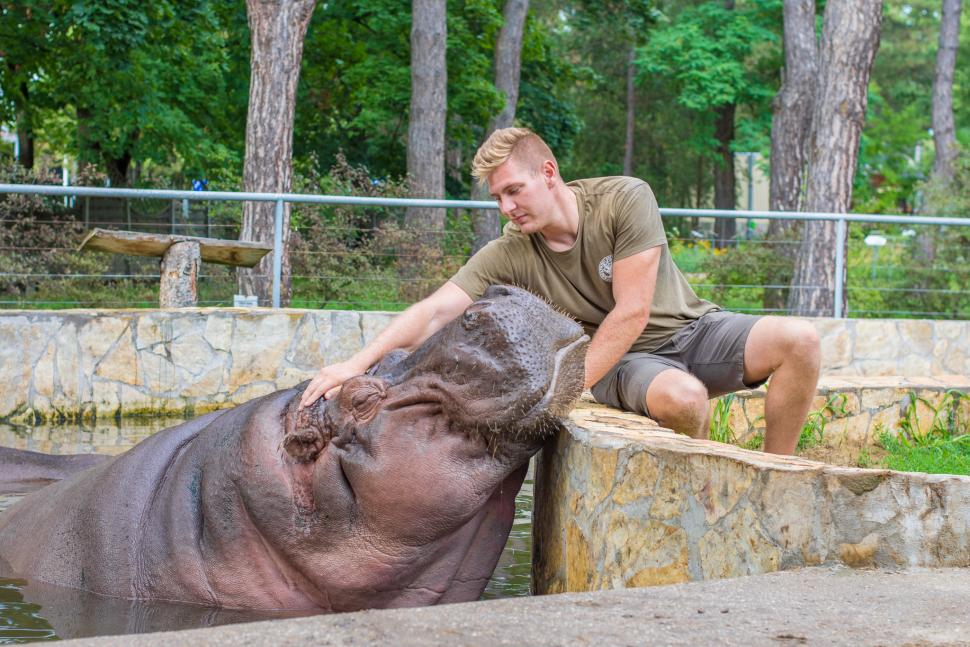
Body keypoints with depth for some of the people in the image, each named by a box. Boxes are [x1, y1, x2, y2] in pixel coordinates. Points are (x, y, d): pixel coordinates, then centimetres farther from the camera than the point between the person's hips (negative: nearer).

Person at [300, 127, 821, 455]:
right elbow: (432, 313, -18)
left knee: (799, 340, -25)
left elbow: (632, 313, -19)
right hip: (625, 362, -1)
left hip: (690, 328, 1)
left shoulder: (626, 199, -17)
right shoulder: (508, 255, -11)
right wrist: (357, 363, -33)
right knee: (680, 396, -38)